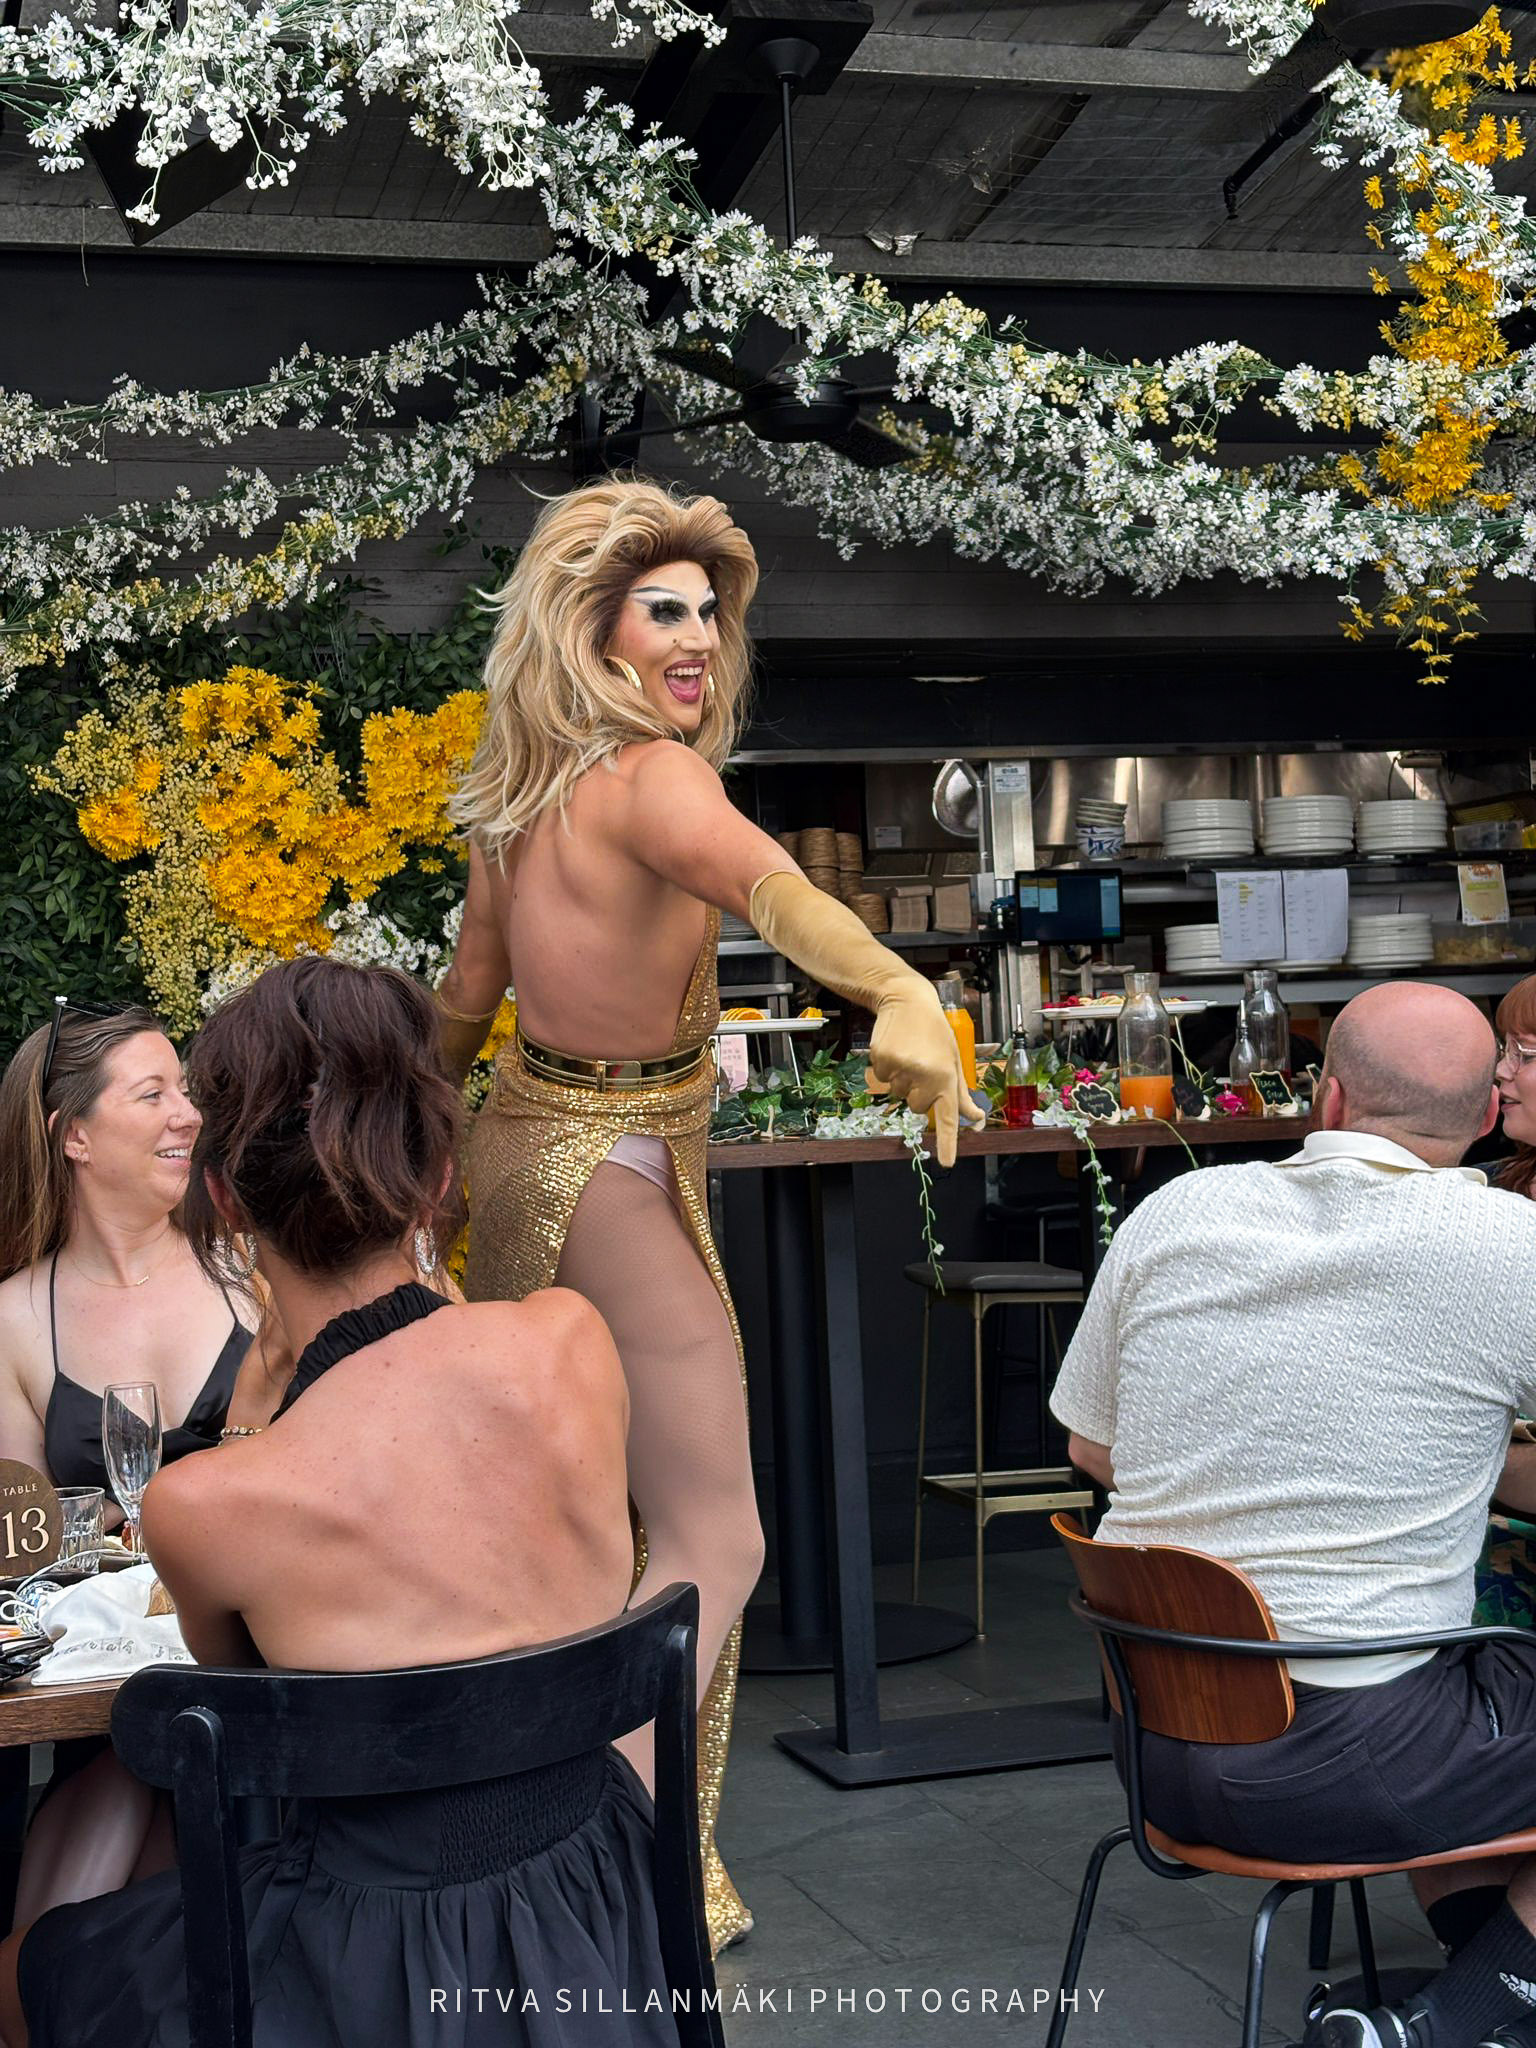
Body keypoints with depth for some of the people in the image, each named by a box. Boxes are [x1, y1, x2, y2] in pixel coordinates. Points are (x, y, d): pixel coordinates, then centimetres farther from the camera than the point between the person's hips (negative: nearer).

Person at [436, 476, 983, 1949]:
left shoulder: (519, 790, 3)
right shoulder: (650, 778, -22)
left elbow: (464, 996, 15)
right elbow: (767, 882, -45)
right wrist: (905, 993, -63)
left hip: (513, 1142, 9)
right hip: (614, 1179, -9)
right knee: (712, 1544, -3)